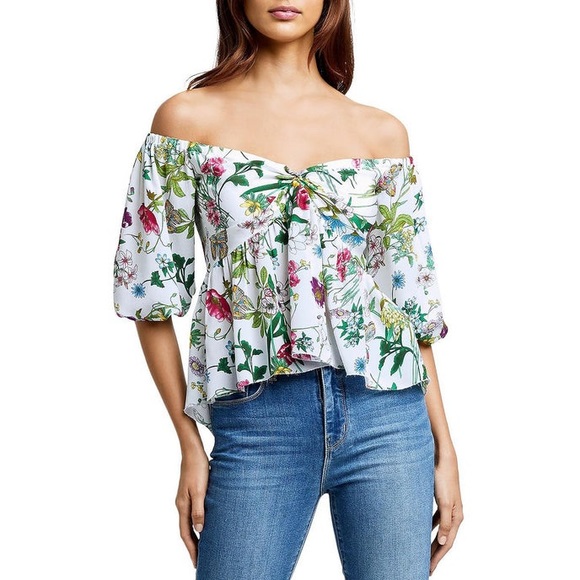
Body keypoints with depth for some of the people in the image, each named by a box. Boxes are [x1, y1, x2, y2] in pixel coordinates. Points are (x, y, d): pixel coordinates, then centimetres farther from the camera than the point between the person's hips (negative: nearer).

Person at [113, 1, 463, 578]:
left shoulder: (383, 133, 7)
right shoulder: (188, 117, 1)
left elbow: (411, 296, 10)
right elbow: (150, 290, 2)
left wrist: (444, 446, 9)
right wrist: (190, 447, 1)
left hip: (387, 418, 2)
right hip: (255, 424, -1)